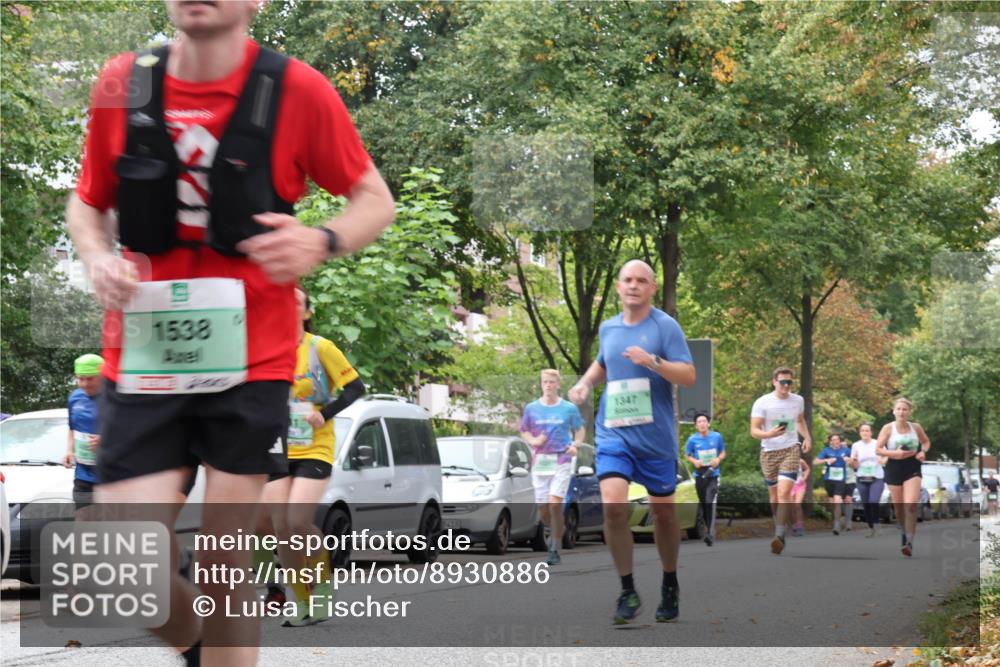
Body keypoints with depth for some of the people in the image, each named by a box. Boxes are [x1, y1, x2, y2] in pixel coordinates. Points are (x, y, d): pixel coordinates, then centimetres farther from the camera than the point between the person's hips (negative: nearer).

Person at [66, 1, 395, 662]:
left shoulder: (297, 90, -6)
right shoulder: (122, 85, 1)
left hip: (251, 362, -2)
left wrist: (321, 242, -17)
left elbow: (376, 200, 3)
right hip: (145, 360, 2)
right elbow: (87, 201, 16)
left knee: (225, 567, 4)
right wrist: (97, 257, -6)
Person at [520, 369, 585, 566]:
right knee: (543, 509, 2)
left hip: (561, 460, -3)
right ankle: (557, 530, 35)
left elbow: (580, 430, 13)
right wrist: (533, 441, -5)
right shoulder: (531, 408, 7)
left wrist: (575, 445, -6)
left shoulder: (569, 408, 3)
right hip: (540, 461, 3)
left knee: (555, 503, -17)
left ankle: (555, 550, -8)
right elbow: (524, 431, 15)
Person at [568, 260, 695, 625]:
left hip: (656, 436, -3)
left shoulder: (665, 326, -5)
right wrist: (584, 383, 11)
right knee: (613, 505, -16)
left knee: (663, 512, 8)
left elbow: (688, 376, -12)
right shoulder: (608, 328, 10)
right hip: (613, 433, 3)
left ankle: (670, 586, 29)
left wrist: (652, 361, -25)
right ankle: (627, 591, -5)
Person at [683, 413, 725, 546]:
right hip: (699, 474, 2)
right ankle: (708, 527, 32)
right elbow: (687, 454, 9)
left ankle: (710, 534, -21)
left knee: (710, 502, -17)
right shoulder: (693, 439, -3)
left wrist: (718, 459, -12)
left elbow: (723, 452, 10)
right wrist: (694, 461, -12)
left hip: (713, 474, -2)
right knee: (702, 503, 11)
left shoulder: (717, 436, -2)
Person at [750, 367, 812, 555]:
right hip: (769, 452, 0)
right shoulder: (762, 403, -9)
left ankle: (779, 536, -22)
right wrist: (769, 434, -31)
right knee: (774, 495, 12)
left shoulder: (798, 401, 3)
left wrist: (807, 437, 8)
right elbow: (754, 431, -11)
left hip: (791, 450, 0)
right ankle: (779, 528, 34)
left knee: (784, 492, -18)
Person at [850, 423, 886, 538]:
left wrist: (883, 461, -12)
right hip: (862, 480, 3)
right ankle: (871, 528, 14)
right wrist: (853, 460, -14)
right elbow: (855, 466, 8)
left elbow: (886, 457, 11)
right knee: (866, 505, 3)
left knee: (873, 502, -22)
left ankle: (876, 526, -9)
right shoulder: (856, 446, 5)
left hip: (877, 478, -3)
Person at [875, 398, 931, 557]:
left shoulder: (916, 427, 3)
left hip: (912, 468, 0)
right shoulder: (888, 428, -4)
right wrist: (894, 453, -20)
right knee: (899, 507, 9)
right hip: (894, 468, 0)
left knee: (911, 505, -16)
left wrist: (923, 452, -1)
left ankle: (909, 543, -20)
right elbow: (878, 449, -5)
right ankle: (903, 535, 32)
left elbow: (926, 441, 20)